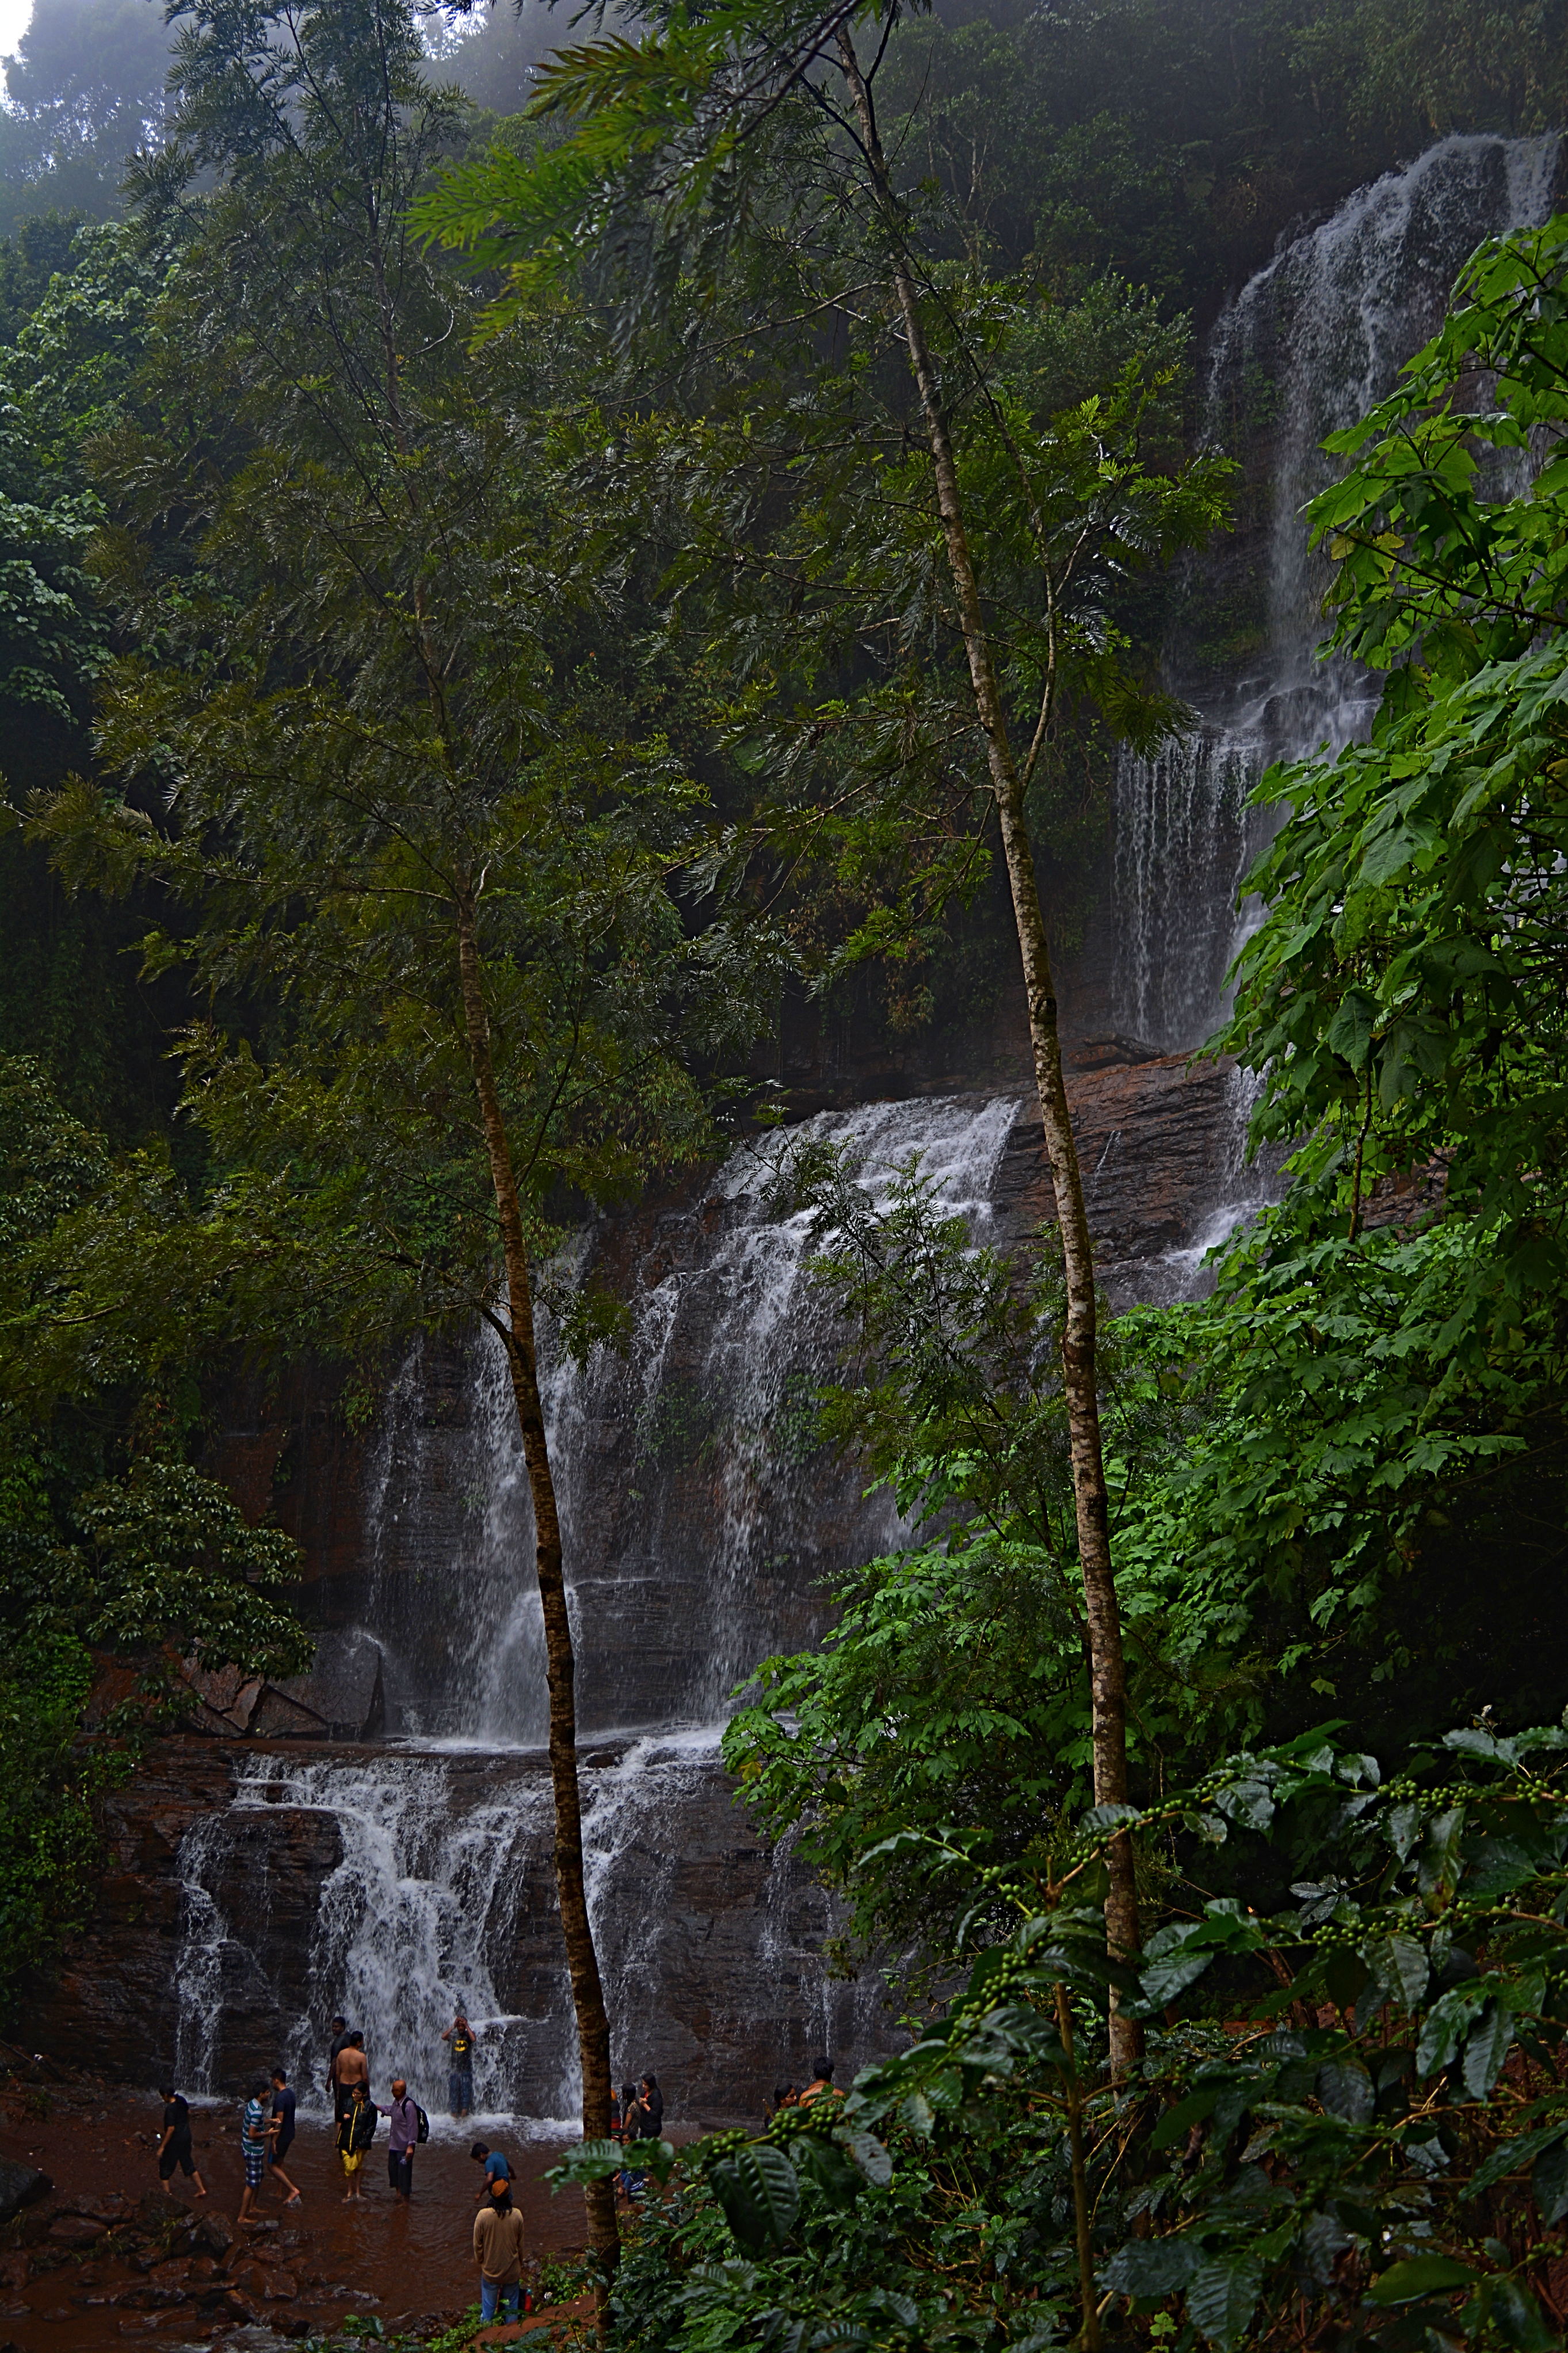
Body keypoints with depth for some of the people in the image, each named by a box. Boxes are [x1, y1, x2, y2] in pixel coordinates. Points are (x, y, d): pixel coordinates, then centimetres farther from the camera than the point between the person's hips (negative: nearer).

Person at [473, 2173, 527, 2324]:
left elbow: (478, 2244, -8)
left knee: (488, 2307, 15)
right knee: (511, 2306, 18)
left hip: (490, 2271, -1)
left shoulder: (483, 2215, -19)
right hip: (512, 2271, 1)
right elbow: (520, 2244, -1)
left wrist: (480, 2262, 10)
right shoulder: (516, 2215, -14)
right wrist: (520, 2264, 15)